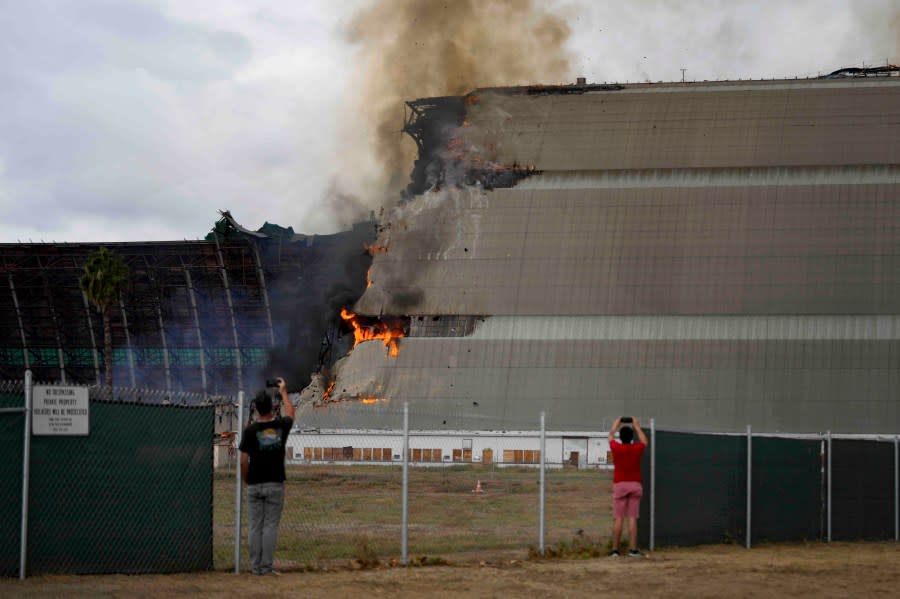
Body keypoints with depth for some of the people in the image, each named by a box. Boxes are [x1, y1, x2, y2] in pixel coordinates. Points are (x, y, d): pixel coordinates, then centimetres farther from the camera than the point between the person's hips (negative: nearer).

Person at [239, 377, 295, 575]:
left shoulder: (250, 431, -7)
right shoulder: (281, 427, -2)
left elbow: (244, 461, -7)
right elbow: (290, 414, 23)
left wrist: (245, 480, 10)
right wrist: (283, 392, 35)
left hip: (255, 485, 0)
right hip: (275, 484, 0)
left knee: (255, 526, 5)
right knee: (271, 526, 2)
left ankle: (256, 566, 7)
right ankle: (267, 566, 0)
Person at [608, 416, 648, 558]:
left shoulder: (616, 448, -5)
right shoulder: (638, 449, -2)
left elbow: (611, 436, 17)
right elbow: (644, 440, 22)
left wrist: (616, 424, 33)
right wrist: (637, 426, 35)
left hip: (620, 485, -1)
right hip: (635, 485, 1)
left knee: (618, 518, -1)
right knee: (632, 518, -1)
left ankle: (615, 550, -3)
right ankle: (633, 550, -5)